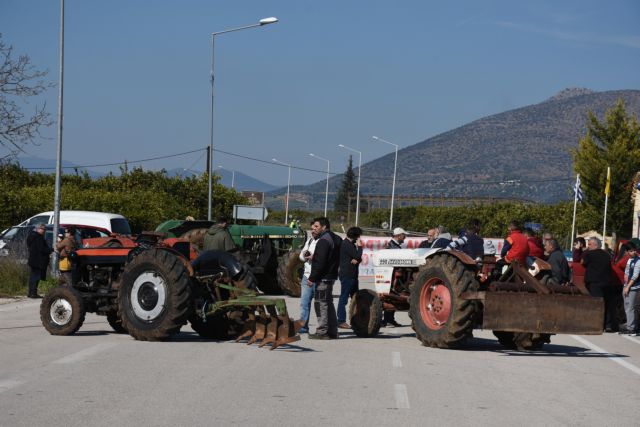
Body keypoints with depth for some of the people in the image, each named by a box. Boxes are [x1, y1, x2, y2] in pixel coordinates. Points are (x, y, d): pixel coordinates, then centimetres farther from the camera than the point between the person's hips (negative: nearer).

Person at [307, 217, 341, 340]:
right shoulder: (336, 239, 15)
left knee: (321, 303, -7)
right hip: (331, 276, 10)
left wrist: (312, 278, -18)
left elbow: (320, 262, -22)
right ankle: (332, 331, 20)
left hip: (323, 277, -10)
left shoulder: (324, 241, -16)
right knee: (328, 303, 16)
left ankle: (322, 332, -7)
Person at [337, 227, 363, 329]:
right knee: (344, 298, -8)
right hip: (347, 275, -10)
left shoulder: (350, 244, 18)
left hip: (352, 275, 10)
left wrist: (356, 260, -11)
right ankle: (341, 321, -8)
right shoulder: (346, 244, -13)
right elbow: (358, 256, -19)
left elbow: (359, 258, 11)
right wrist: (359, 246, -5)